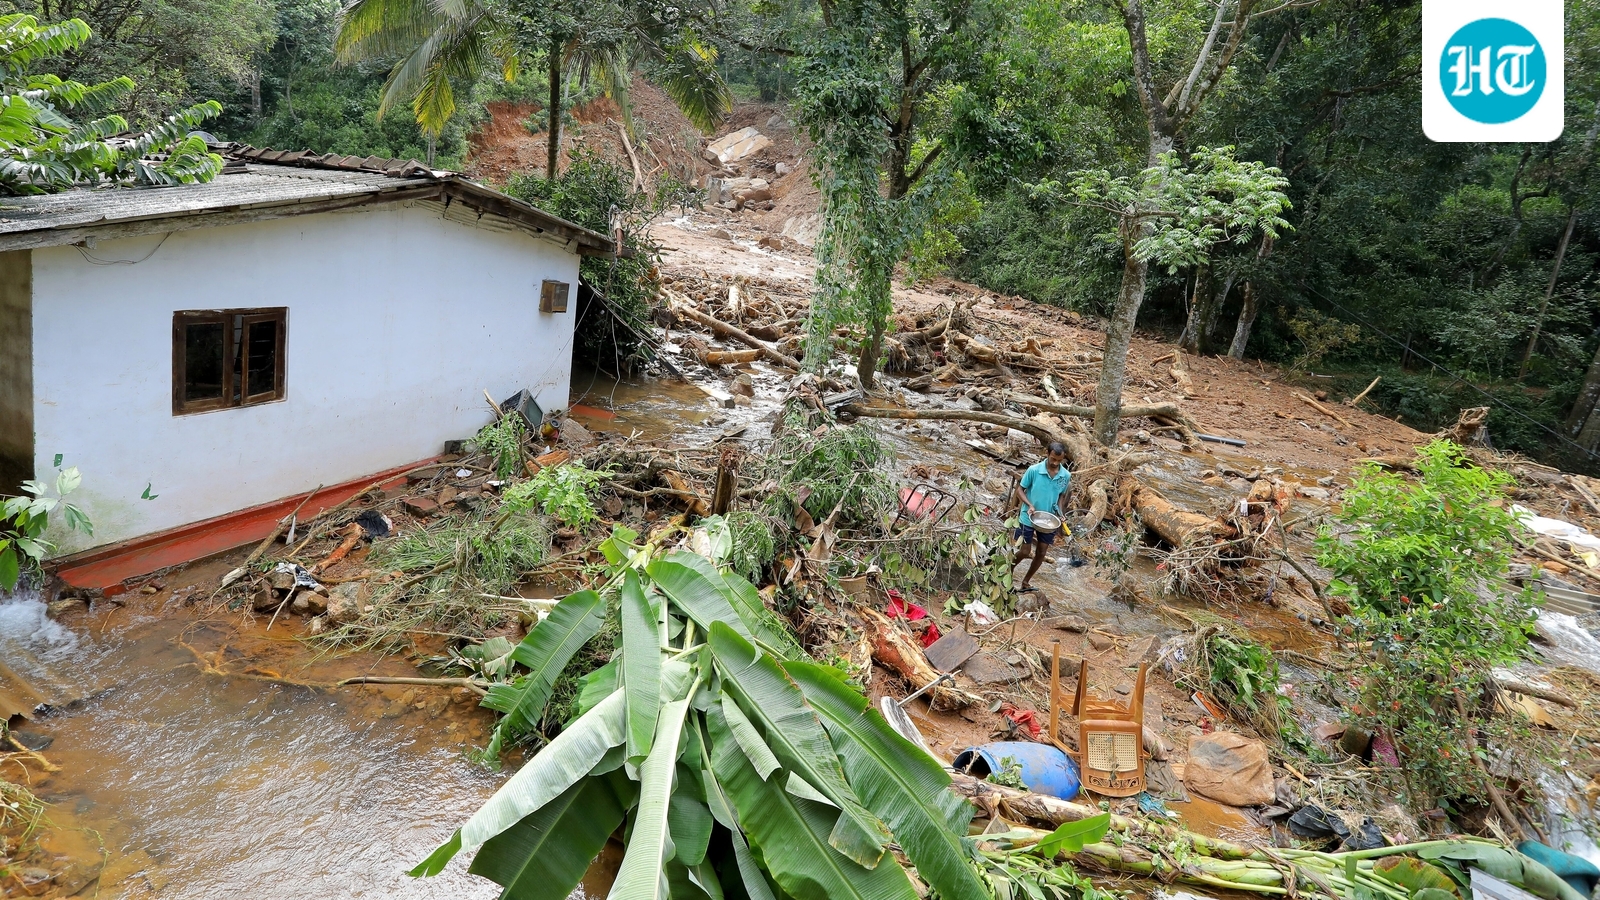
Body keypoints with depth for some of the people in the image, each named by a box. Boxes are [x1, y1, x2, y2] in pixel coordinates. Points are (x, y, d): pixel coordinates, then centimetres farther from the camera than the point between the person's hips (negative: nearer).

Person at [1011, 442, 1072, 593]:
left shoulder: (1066, 476, -6)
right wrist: (1029, 505, -22)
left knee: (1041, 553, 10)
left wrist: (1061, 512, -6)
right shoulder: (1033, 470, -17)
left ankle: (1026, 581, 29)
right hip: (1029, 518, -4)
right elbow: (1020, 489, -8)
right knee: (1024, 552, 2)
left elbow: (1062, 495, 10)